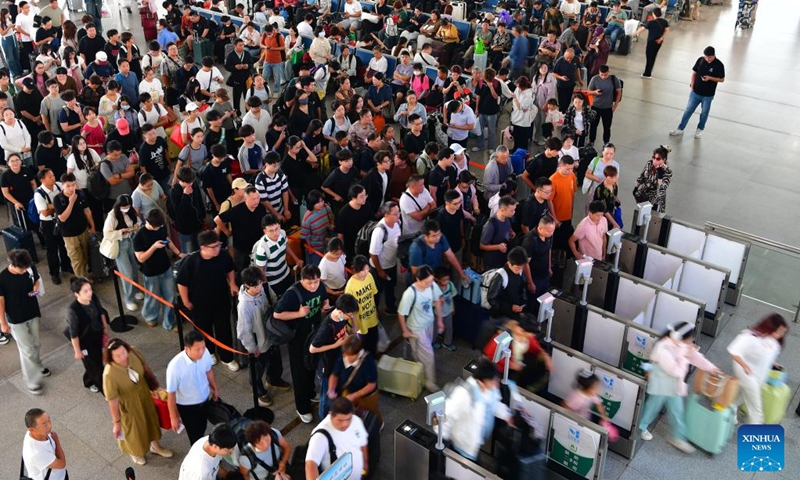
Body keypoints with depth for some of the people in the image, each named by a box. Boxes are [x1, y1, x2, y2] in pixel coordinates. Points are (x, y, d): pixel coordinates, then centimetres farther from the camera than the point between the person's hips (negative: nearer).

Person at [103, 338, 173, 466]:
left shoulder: (134, 352, -27)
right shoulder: (109, 374, -39)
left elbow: (145, 368, -5)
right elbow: (112, 401, -26)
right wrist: (116, 422, -14)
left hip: (144, 393, 4)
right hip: (128, 403, -4)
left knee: (151, 418, 29)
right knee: (133, 428, 24)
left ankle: (155, 445, 59)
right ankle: (135, 452, 59)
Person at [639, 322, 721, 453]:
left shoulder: (682, 345, -8)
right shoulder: (663, 349, -33)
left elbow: (695, 356, 5)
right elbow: (676, 371, -30)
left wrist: (711, 368, 0)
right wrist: (683, 356, -25)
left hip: (674, 386, 7)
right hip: (661, 386, -7)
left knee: (677, 412, 14)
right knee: (652, 408, 15)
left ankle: (678, 438, 29)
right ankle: (641, 428, 40)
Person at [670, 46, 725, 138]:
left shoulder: (719, 65, -14)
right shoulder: (700, 60, -5)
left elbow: (722, 79, -7)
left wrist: (710, 78, -22)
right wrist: (692, 84, -4)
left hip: (708, 95, -3)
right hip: (695, 92, 3)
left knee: (704, 113, 13)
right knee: (688, 110, 7)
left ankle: (700, 129, 31)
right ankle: (680, 129, 16)